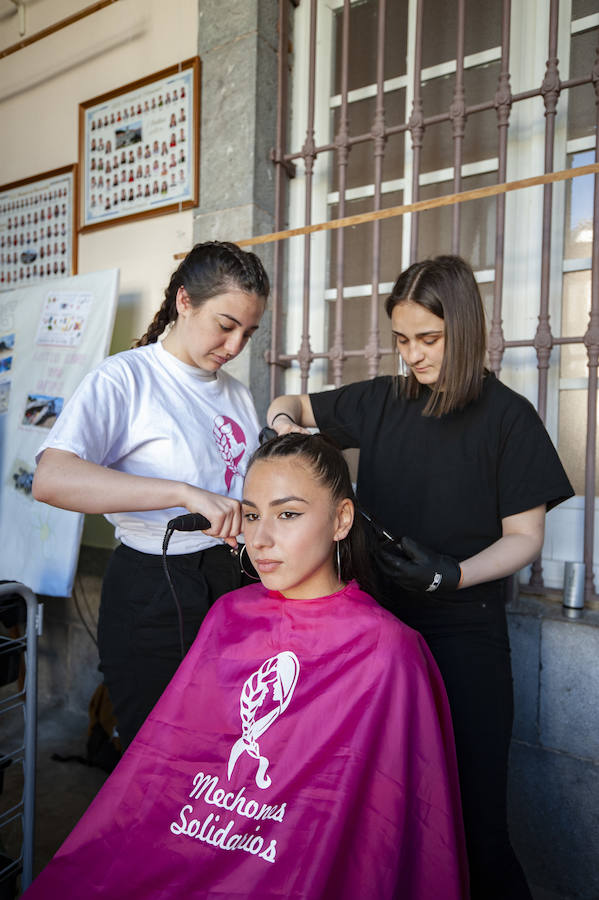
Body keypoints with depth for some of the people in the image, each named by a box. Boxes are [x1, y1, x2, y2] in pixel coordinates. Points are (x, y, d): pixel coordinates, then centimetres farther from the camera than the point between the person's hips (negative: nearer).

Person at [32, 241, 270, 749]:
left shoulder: (239, 396, 11)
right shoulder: (126, 378, -10)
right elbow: (50, 479, -26)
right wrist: (186, 493, -33)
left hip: (233, 584, 6)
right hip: (153, 597, -5)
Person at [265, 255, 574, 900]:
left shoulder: (507, 417, -4)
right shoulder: (383, 401, 6)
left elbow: (524, 536, -3)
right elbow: (292, 404, 17)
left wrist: (452, 575, -19)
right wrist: (283, 423, -6)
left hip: (462, 634, -3)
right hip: (379, 619, 4)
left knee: (469, 818, 1)